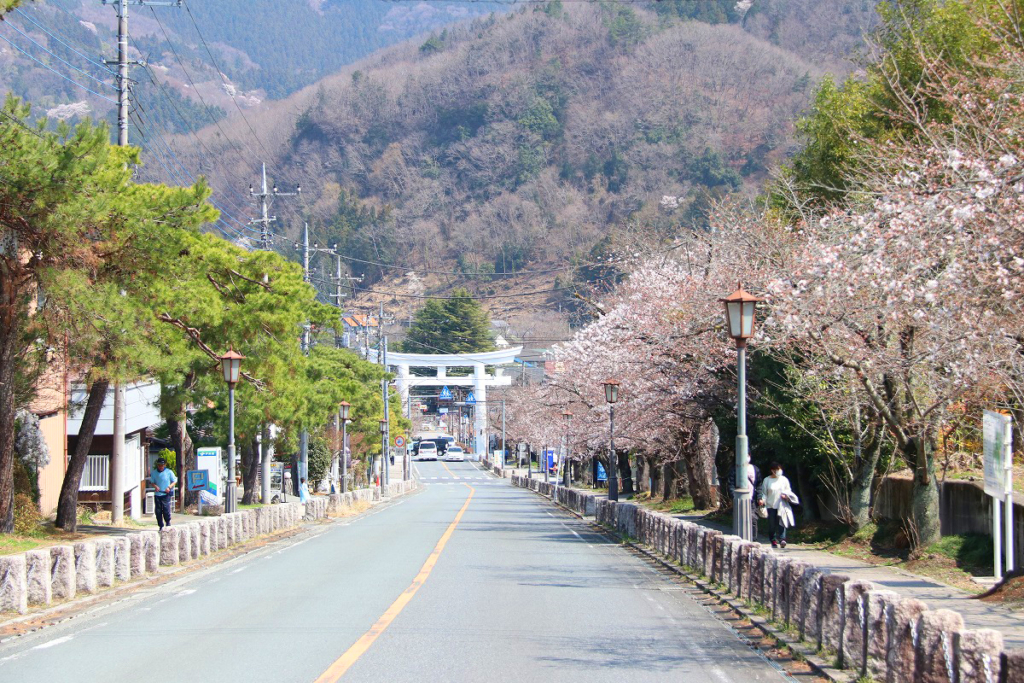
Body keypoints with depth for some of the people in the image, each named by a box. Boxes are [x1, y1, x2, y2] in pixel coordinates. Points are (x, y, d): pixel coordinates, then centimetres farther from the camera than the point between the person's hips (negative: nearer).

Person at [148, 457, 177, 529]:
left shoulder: (169, 472, 0)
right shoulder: (154, 472, 7)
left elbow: (175, 481, 5)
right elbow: (152, 481, 14)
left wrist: (169, 487, -11)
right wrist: (155, 486, -8)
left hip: (166, 494, -3)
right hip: (157, 494, 3)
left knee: (166, 509, -12)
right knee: (158, 511, 1)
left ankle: (168, 523, 7)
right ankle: (161, 526, 10)